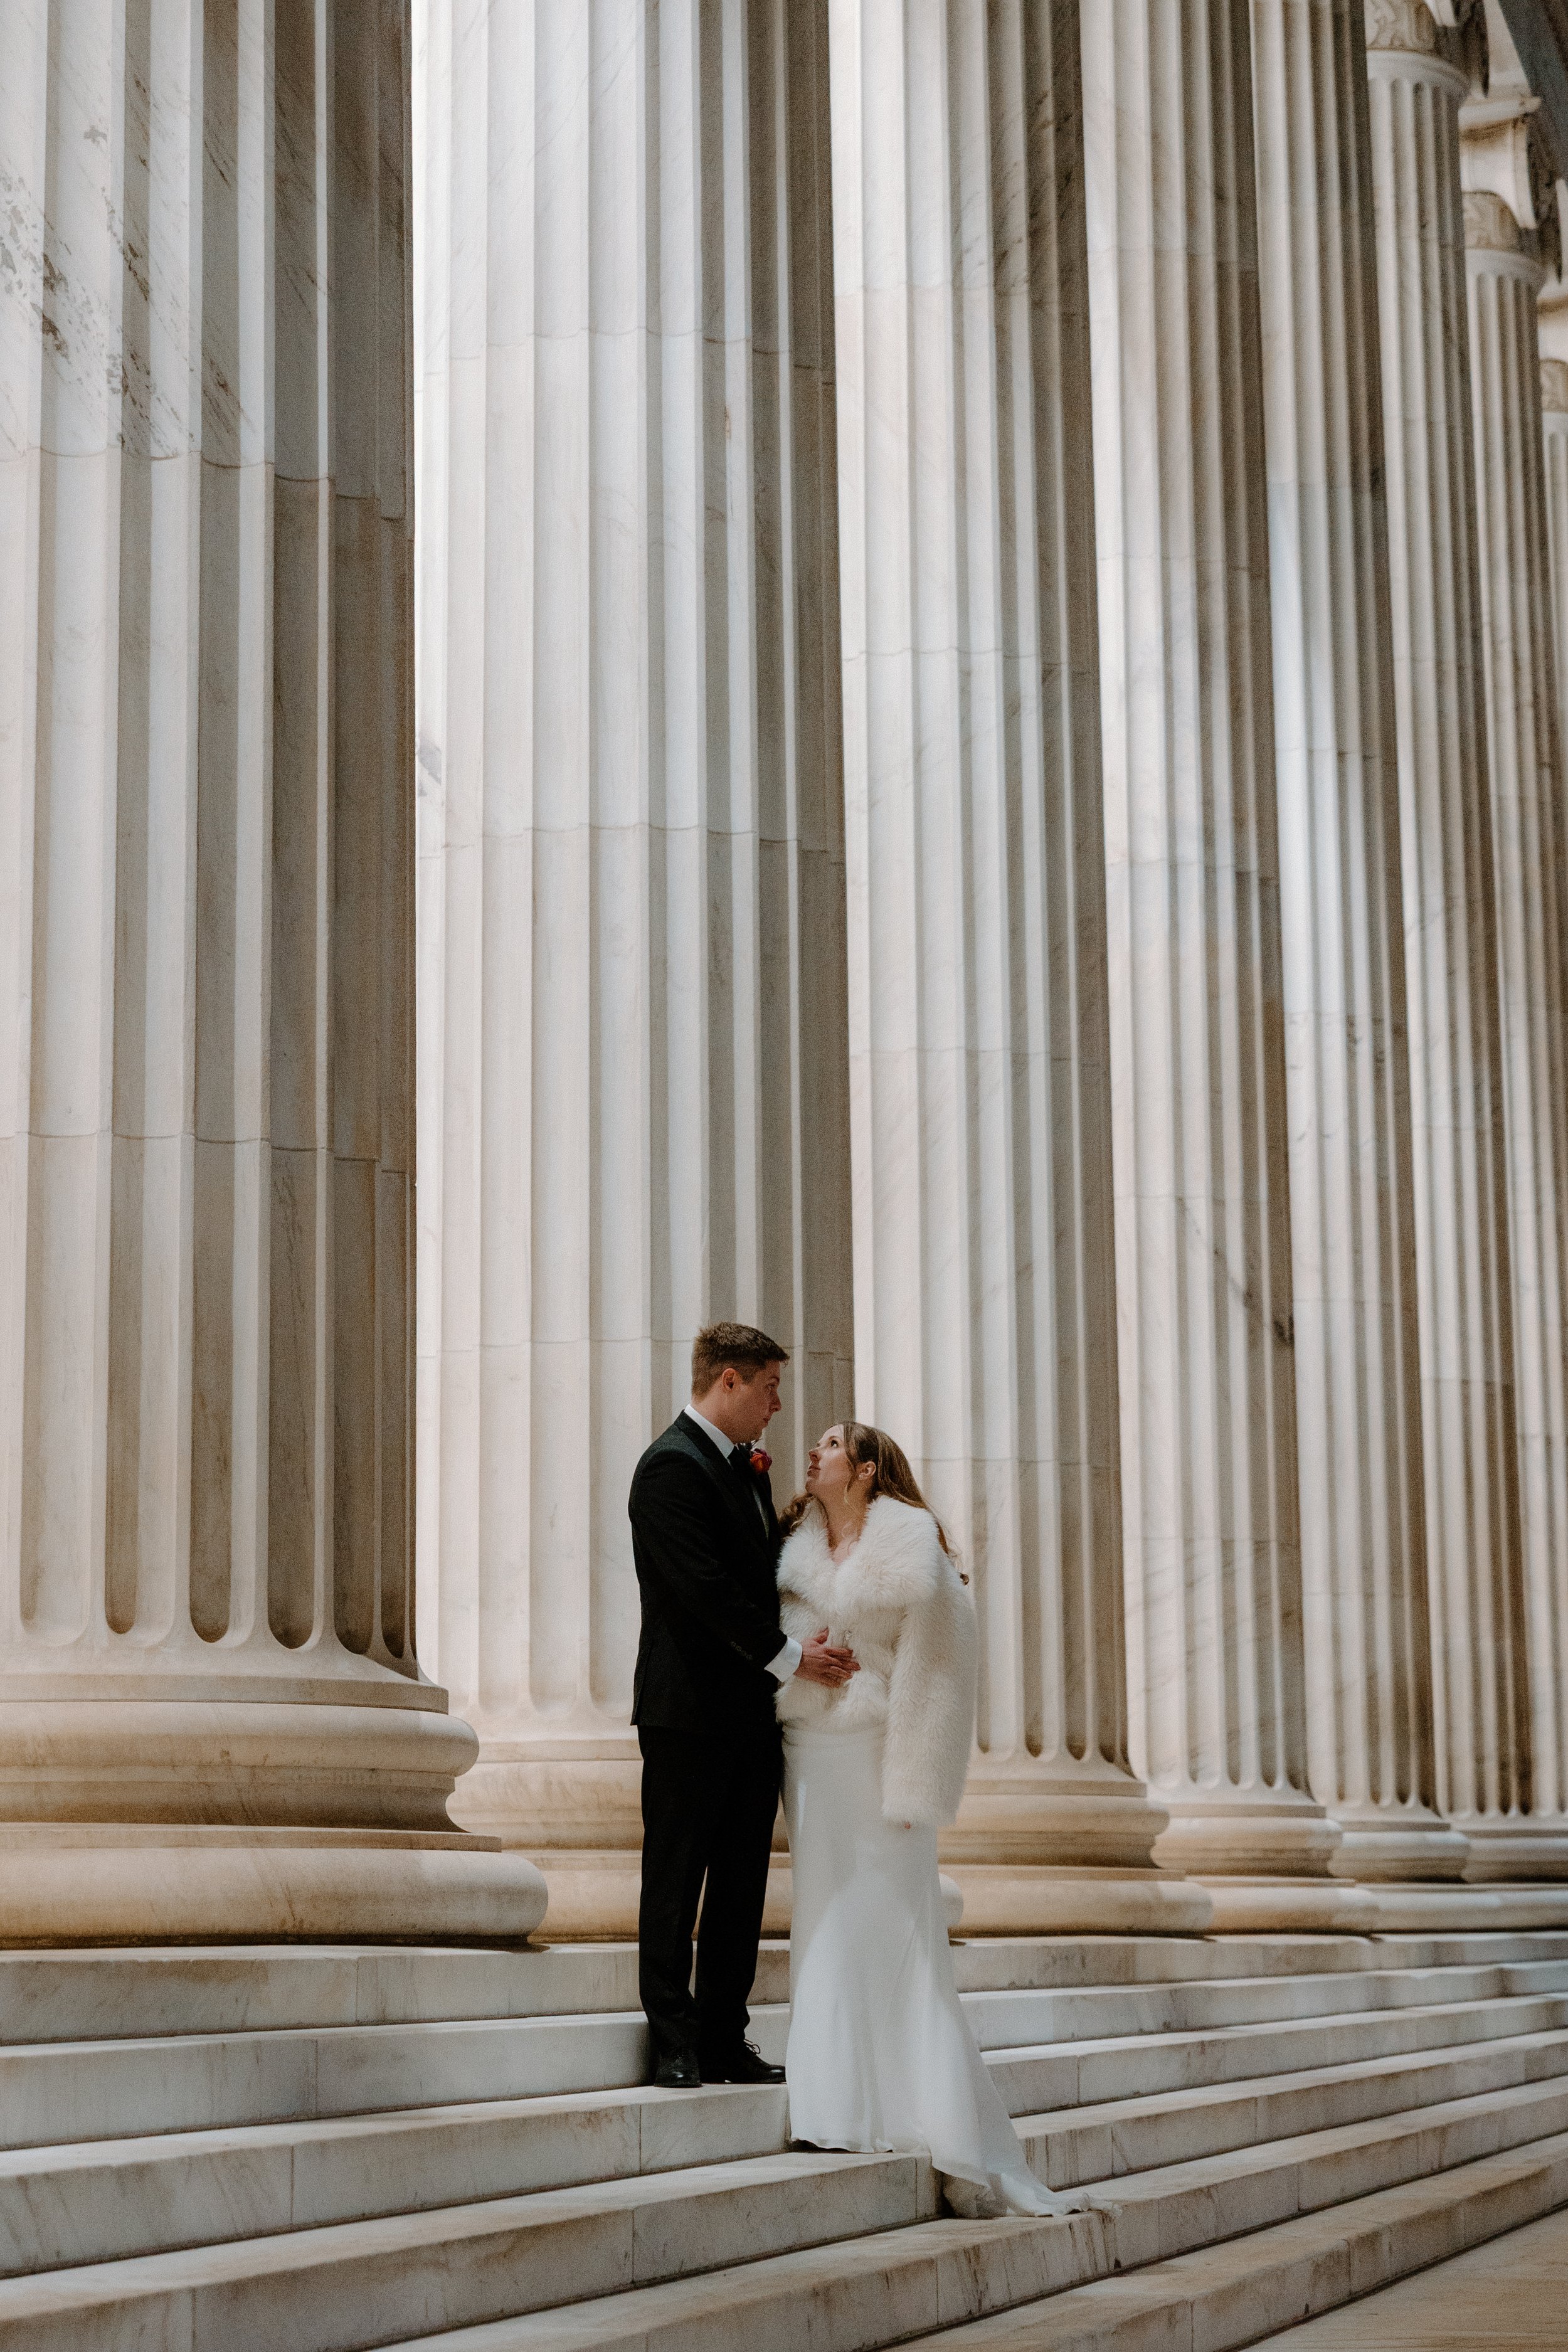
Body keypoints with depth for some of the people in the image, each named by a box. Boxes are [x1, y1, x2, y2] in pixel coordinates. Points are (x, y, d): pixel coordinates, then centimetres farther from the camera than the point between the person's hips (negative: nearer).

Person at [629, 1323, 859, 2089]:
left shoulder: (744, 1466, 17)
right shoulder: (673, 1465, -13)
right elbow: (704, 1587, -20)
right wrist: (790, 1657, -18)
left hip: (751, 1708, 9)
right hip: (690, 1709, -9)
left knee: (741, 1883, 9)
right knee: (676, 1879, 0)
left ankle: (724, 2041, 15)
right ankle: (674, 2045, 6)